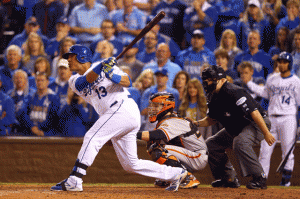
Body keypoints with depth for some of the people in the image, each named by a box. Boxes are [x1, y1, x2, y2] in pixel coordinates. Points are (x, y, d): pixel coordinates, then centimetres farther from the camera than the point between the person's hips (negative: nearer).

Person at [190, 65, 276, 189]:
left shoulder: (233, 93, -29)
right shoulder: (213, 97, 0)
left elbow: (254, 112, -31)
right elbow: (211, 119, 14)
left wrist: (266, 134, -32)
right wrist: (196, 124, -6)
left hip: (257, 123, -10)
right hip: (235, 129, 10)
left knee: (240, 143, -37)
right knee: (211, 144, 8)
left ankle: (259, 179, -27)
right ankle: (228, 178, 13)